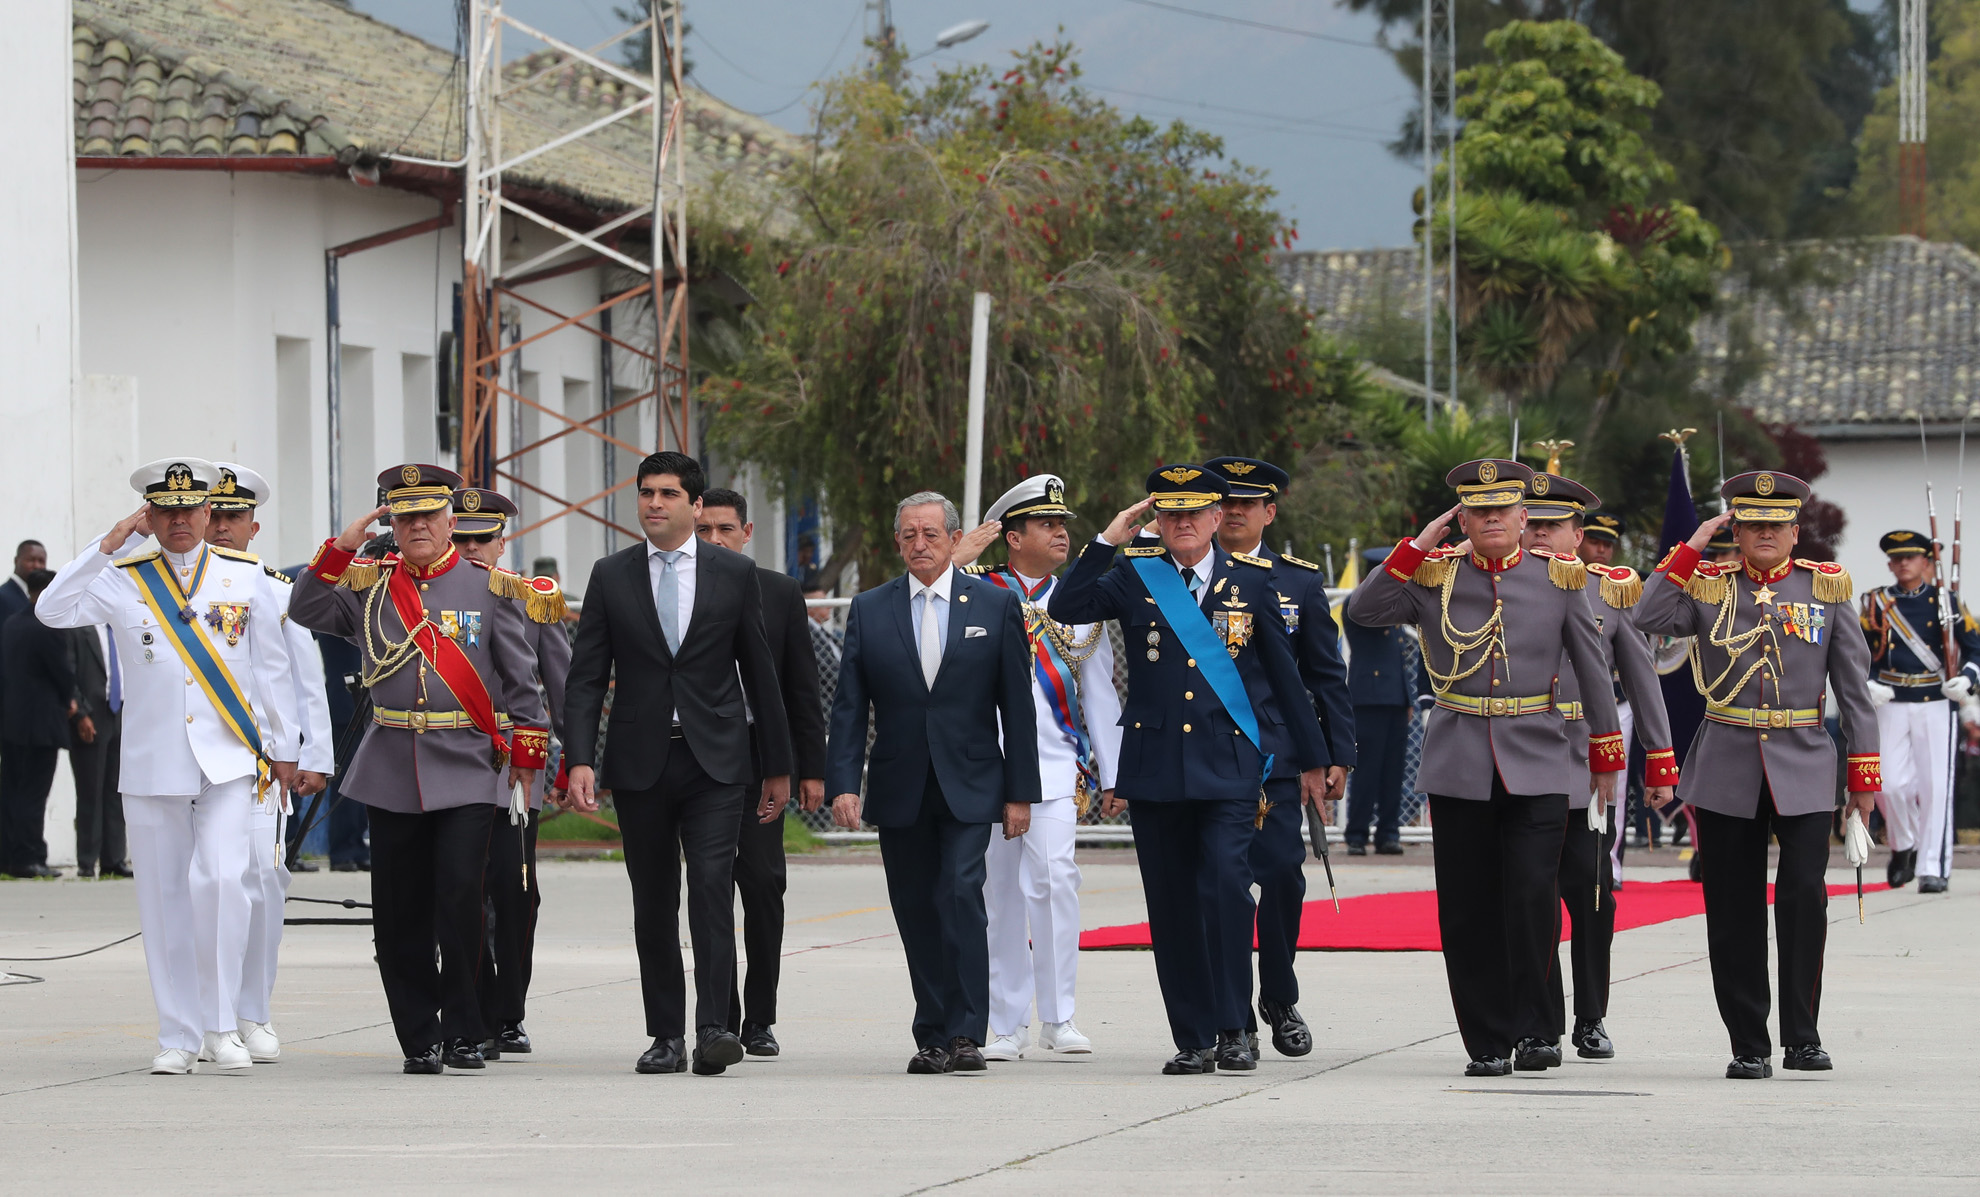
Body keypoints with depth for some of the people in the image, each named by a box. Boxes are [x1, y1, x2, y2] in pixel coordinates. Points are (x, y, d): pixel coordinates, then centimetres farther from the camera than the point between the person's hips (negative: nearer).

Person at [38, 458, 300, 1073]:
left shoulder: (246, 577, 6)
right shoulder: (124, 580, 6)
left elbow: (273, 668, 11)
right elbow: (53, 610, -9)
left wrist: (283, 750, 10)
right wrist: (109, 544, -11)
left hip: (228, 759, -1)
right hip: (152, 764, 1)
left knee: (220, 879, -18)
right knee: (164, 896, 3)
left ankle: (221, 1023, -6)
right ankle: (179, 1037, 11)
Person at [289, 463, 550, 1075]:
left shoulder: (490, 588, 4)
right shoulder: (370, 585, 10)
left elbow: (521, 679, 7)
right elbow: (306, 611, -1)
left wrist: (526, 758, 2)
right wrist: (344, 544, -8)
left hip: (469, 768, -3)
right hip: (392, 772, 3)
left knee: (459, 898, -13)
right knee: (398, 911, 2)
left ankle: (462, 1034, -2)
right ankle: (419, 1040, 9)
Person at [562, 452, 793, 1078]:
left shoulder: (734, 573, 4)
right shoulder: (611, 577, 6)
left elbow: (759, 671, 9)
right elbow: (586, 676, 4)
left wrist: (777, 766, 10)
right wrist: (580, 759, -9)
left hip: (714, 760, -2)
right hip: (640, 761, 2)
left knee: (712, 885, -16)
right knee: (653, 903, 5)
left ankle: (714, 1028, -21)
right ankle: (667, 1036, 11)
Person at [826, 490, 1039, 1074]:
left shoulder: (996, 605, 4)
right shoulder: (869, 610, 7)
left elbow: (1017, 706, 3)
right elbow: (849, 708, 4)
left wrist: (1020, 791, -1)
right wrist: (842, 783, -8)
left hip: (969, 786, -2)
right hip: (900, 793, 2)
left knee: (960, 894, -18)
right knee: (917, 913, 5)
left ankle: (965, 1033, -17)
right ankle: (932, 1038, 13)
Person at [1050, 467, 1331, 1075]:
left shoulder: (1250, 580, 7)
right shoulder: (1135, 579, 7)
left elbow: (1284, 675, 11)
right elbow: (1065, 609, -7)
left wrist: (1312, 759, 14)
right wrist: (1110, 538, -9)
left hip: (1229, 767, -2)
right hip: (1155, 768, 2)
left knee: (1225, 884, -19)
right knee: (1172, 906, 3)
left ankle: (1233, 1027, -9)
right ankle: (1194, 1040, 10)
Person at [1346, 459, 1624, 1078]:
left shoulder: (1558, 578, 5)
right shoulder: (1433, 574, 5)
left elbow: (1593, 667, 10)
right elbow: (1363, 611, -4)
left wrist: (1606, 751, 11)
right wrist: (1415, 549, -9)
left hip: (1536, 764, -1)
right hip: (1459, 766, 1)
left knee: (1533, 899, -13)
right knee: (1469, 911, 1)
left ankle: (1531, 1029, -1)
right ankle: (1488, 1043, 8)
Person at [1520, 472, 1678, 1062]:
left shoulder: (1613, 590, 5)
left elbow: (1642, 681, 8)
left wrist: (1660, 766, 6)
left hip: (1589, 768, 0)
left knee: (1593, 895, -2)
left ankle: (1591, 1021, 11)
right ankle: (1542, 1025, 7)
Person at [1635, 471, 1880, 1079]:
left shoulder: (1825, 586, 6)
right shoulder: (1709, 586, 6)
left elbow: (1853, 682, 7)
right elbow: (1648, 619, -11)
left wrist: (1865, 772, 4)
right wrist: (1690, 550, -9)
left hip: (1804, 768, -1)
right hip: (1728, 770, 1)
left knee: (1805, 896, -13)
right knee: (1733, 912, 1)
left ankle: (1802, 1035, -3)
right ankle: (1749, 1045, 8)